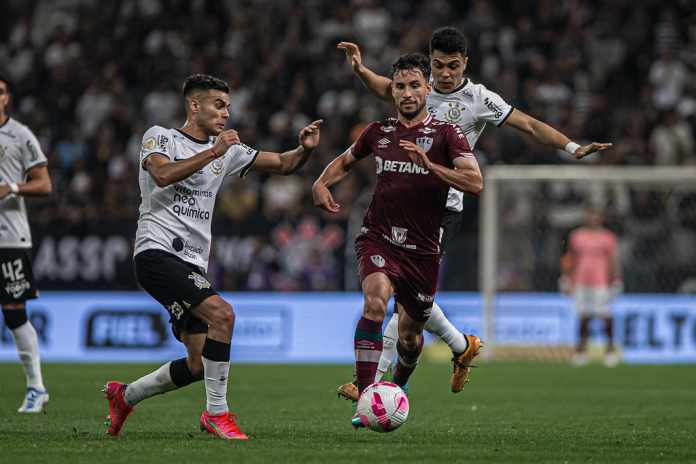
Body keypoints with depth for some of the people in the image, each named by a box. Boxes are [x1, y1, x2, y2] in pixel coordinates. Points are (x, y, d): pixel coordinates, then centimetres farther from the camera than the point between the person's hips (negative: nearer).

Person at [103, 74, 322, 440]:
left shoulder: (228, 150, 18)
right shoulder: (160, 137, 1)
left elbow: (283, 164, 18)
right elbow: (162, 175, -20)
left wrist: (305, 149, -3)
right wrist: (212, 152, -20)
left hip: (192, 264, 8)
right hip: (158, 251, -8)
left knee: (199, 365, 4)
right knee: (221, 313, -28)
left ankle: (124, 396, 26)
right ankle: (217, 413, -19)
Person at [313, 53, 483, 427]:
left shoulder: (446, 134, -2)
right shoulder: (378, 132, 8)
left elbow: (475, 183, -14)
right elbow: (345, 160, 27)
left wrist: (429, 165, -26)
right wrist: (321, 183, 6)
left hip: (422, 248, 0)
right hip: (378, 238, 0)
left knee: (409, 334, 12)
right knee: (375, 301, -29)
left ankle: (397, 388, 47)